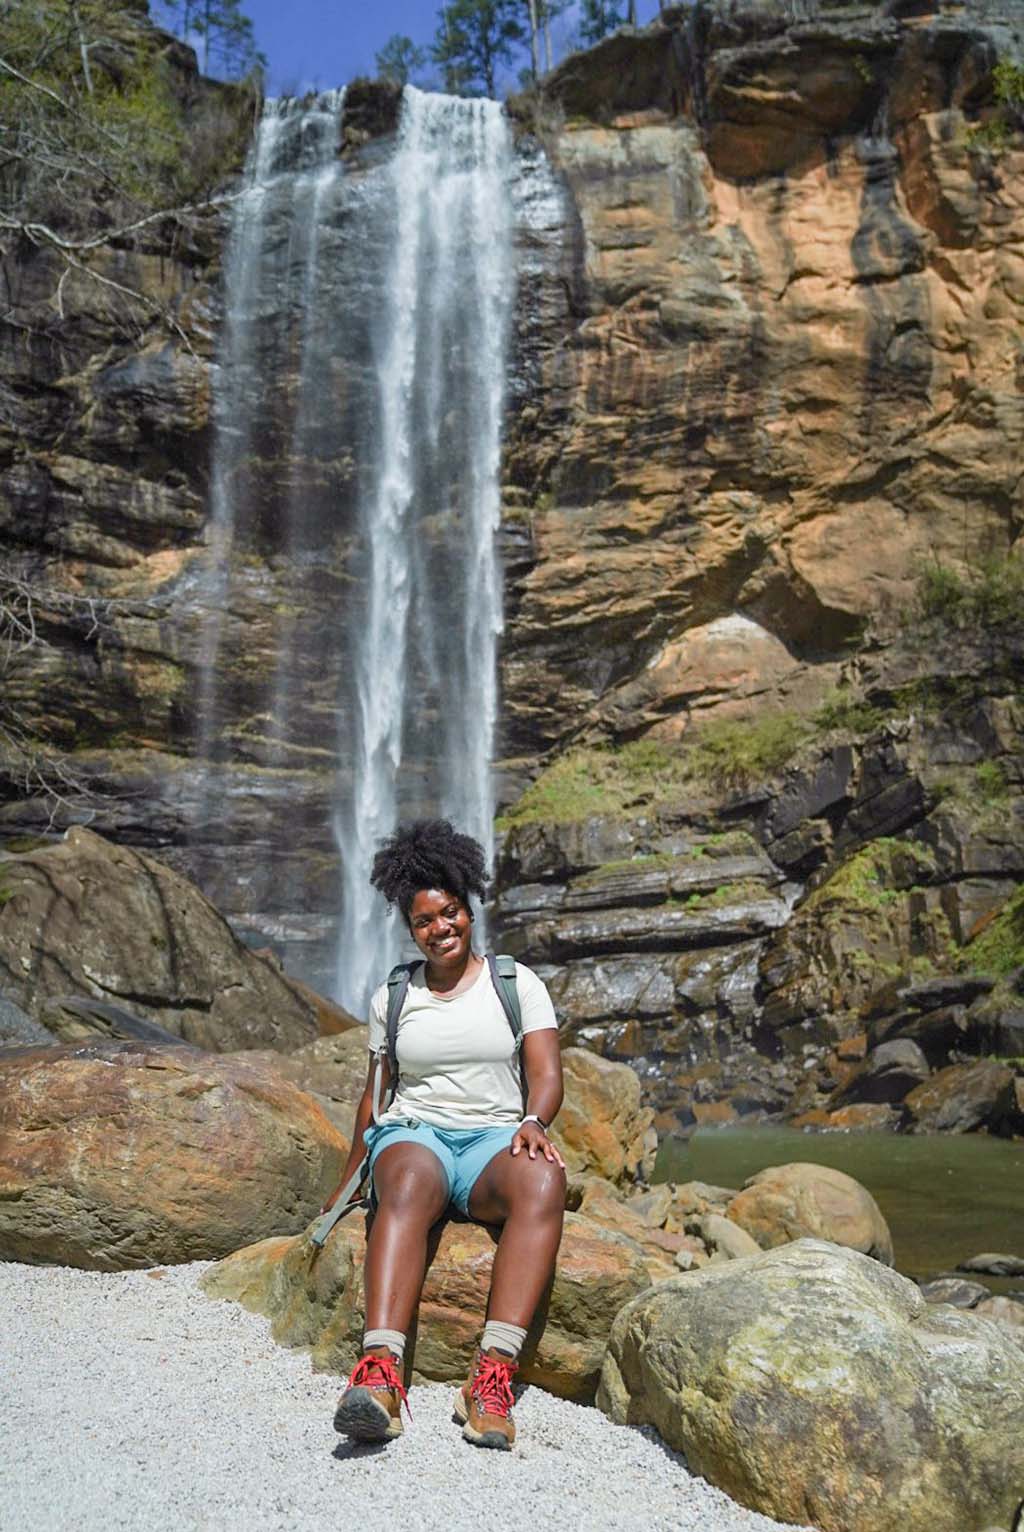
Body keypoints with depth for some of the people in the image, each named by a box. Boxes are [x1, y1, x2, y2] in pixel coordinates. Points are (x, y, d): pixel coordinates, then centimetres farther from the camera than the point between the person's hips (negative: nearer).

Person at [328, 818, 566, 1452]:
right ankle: (381, 1373, -54)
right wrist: (349, 1182, 24)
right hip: (414, 1135, 1)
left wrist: (533, 1122, -23)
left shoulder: (518, 983, 7)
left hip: (495, 1140, -1)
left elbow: (547, 1074, -1)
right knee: (410, 1186, -39)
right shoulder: (393, 996, 13)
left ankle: (493, 1376, -47)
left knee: (544, 1180, -38)